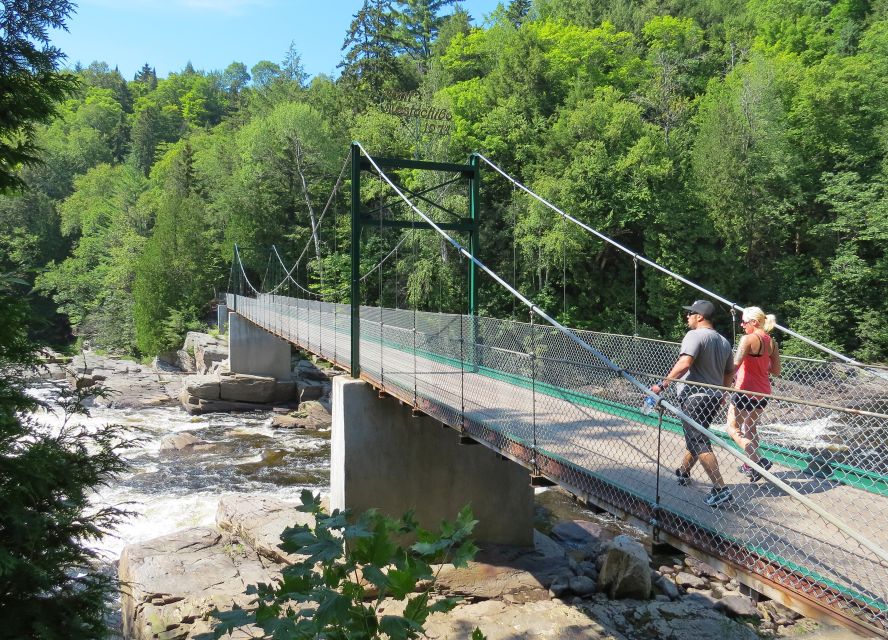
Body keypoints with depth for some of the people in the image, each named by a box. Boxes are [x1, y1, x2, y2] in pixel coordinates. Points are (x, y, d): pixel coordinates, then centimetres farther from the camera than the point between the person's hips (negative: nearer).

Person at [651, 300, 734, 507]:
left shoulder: (695, 335, -12)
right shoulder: (724, 341, 14)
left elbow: (684, 363, -26)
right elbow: (729, 372, 20)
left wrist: (662, 384, -25)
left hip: (694, 397, -9)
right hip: (714, 397, 9)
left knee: (699, 443, -8)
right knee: (695, 437, 23)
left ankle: (720, 488, -13)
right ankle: (683, 473, 39)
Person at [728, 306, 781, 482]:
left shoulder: (748, 339, -17)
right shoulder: (772, 342, 5)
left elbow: (735, 364, -26)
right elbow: (776, 371, 9)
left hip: (746, 391, -8)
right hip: (763, 393, 8)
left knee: (733, 428, 4)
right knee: (750, 427, 24)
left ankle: (757, 461, -11)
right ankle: (751, 465, 32)